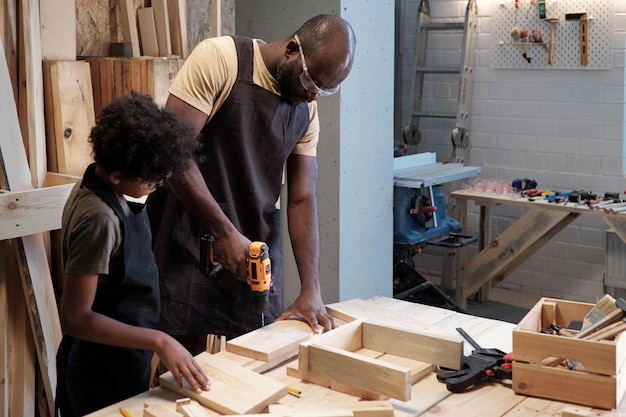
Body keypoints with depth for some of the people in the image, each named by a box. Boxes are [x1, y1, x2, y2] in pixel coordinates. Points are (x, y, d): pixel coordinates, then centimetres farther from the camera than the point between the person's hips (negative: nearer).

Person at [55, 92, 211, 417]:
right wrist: (159, 342, -29)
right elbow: (75, 318, -28)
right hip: (105, 376, -9)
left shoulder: (95, 186, -2)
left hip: (116, 363, 9)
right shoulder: (100, 219, -29)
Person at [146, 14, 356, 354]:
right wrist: (225, 232, -21)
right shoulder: (218, 58, -13)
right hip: (189, 232, -5)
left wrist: (311, 291, -6)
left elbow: (302, 198, 2)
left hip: (258, 241, 5)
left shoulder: (307, 108, 4)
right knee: (187, 357, -2)